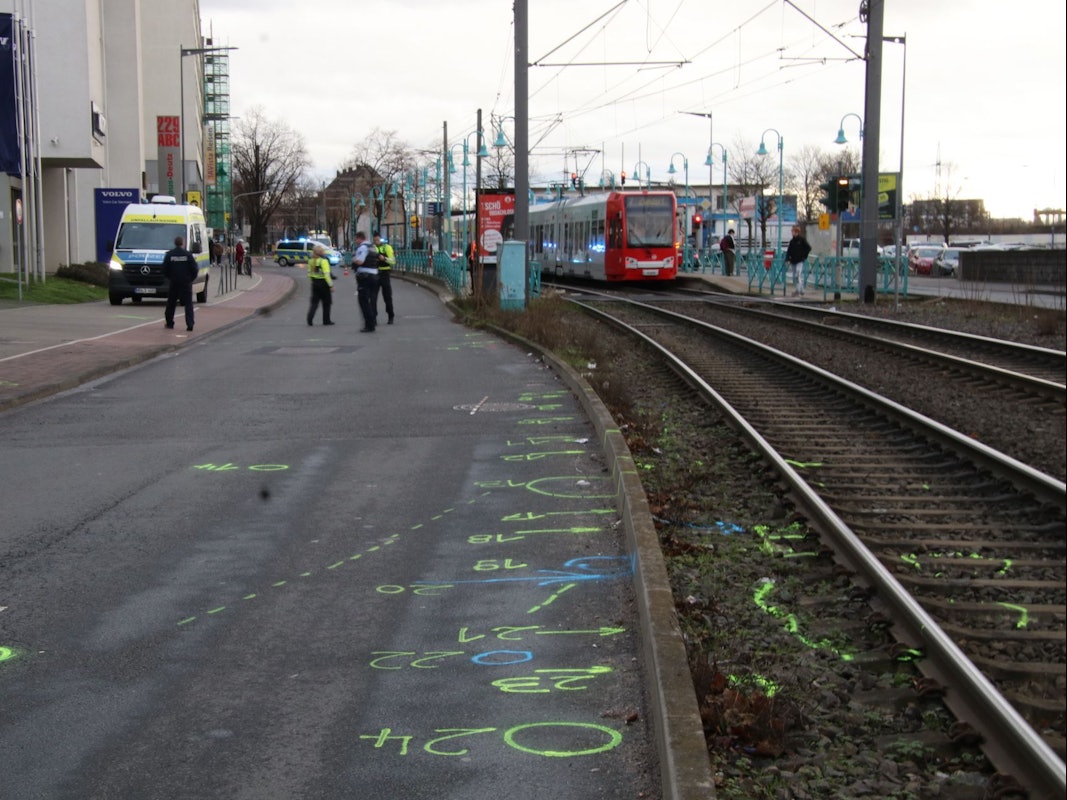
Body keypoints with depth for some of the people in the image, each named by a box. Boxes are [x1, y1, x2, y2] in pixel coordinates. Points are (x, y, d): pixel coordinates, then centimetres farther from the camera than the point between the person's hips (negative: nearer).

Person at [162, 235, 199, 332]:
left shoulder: (169, 254, -2)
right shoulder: (188, 254, -6)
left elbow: (165, 269, -1)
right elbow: (194, 269, -6)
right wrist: (191, 278, 10)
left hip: (173, 282, 1)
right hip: (186, 283, -1)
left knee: (171, 303, 15)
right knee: (188, 304, 0)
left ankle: (169, 322, 20)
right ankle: (190, 324, -10)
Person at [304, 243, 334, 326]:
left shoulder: (311, 261, 4)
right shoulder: (323, 261, -17)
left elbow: (309, 273, 10)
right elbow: (327, 274, -21)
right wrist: (331, 285, -17)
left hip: (315, 284, 6)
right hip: (323, 284, -6)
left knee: (314, 302, 8)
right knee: (326, 303, 9)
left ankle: (310, 318, -10)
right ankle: (326, 320, 14)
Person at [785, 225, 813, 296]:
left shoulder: (802, 240, -4)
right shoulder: (791, 241, 10)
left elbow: (808, 248, -1)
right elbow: (788, 251, 12)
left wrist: (804, 256, -5)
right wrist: (787, 259, 0)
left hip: (800, 261, -6)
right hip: (793, 261, 6)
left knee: (799, 275, -18)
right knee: (794, 276, 12)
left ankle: (801, 290, -22)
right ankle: (795, 289, 23)